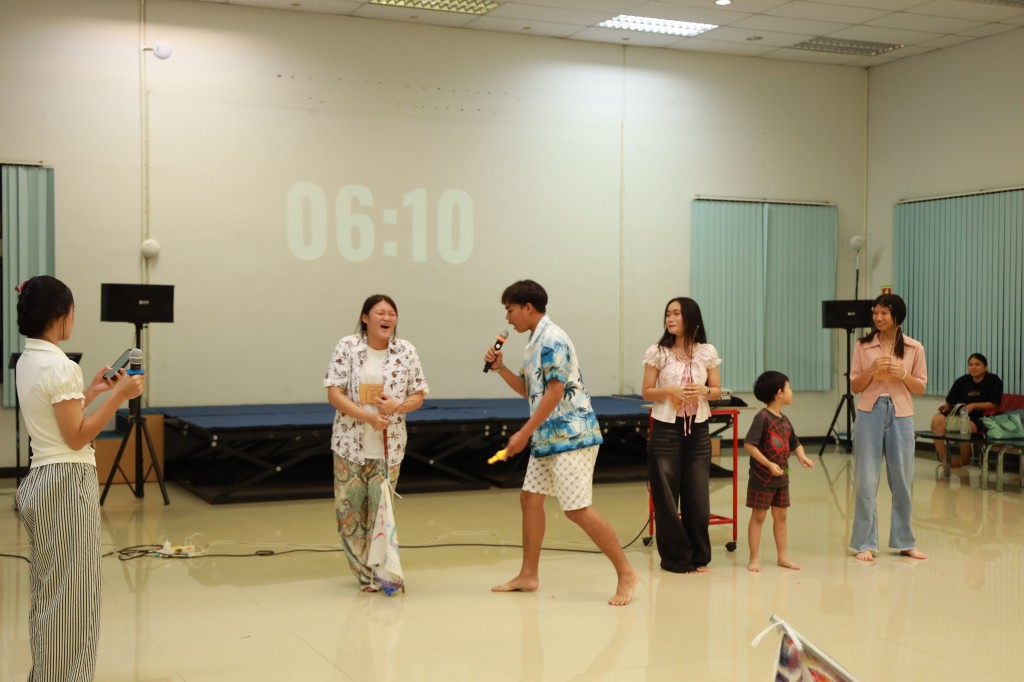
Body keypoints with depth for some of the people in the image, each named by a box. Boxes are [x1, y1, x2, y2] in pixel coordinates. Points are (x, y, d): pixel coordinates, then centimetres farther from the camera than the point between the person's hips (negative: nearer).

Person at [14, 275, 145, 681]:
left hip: (41, 480, 10)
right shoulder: (60, 366, -18)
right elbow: (77, 436, -17)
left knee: (51, 588, 17)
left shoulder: (29, 361, 10)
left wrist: (91, 391, 17)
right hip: (66, 484, -10)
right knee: (70, 590, -1)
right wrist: (119, 395, -16)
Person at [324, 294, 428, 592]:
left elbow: (417, 397, 5)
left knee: (381, 510, 2)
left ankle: (376, 571, 15)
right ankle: (366, 570, 20)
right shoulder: (347, 347, -5)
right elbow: (334, 395, -9)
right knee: (349, 510, 5)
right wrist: (369, 417, -21)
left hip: (388, 447, 1)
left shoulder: (406, 351, 0)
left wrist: (396, 406, -18)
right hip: (351, 444, 0)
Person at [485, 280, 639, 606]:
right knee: (530, 499, 12)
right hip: (547, 437, 10)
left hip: (570, 435, -10)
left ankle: (626, 573, -2)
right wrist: (500, 368, 9)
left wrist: (524, 433, -19)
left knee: (577, 509, -11)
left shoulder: (552, 340, -16)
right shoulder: (535, 342, 15)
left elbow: (554, 393, -21)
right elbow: (528, 390, 21)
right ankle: (528, 575, 21)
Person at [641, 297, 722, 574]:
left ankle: (699, 557, 19)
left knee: (697, 495, 3)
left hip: (698, 430, 1)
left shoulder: (707, 352, 2)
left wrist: (703, 390, -13)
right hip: (666, 429, -1)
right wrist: (669, 390, -18)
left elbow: (718, 391, 8)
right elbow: (647, 393, 0)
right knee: (666, 496, 1)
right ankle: (675, 557, 15)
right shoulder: (658, 352, -3)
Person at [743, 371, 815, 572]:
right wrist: (769, 464, -23)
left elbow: (795, 443, 18)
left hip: (781, 478, 8)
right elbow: (749, 444, -21)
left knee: (780, 516, 13)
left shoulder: (785, 420, 8)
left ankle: (783, 557, 22)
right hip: (762, 478, -8)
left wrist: (802, 457, -3)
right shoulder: (762, 417, -16)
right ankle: (754, 558, 8)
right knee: (758, 516, 1)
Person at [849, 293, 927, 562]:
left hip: (901, 416, 1)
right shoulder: (864, 346, 4)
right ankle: (865, 543, 7)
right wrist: (872, 371, -12)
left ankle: (904, 542, 20)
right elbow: (854, 386, 5)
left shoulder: (914, 348, 4)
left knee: (902, 481, 8)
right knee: (867, 481, 0)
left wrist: (903, 374, -11)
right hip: (869, 414, 0)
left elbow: (920, 388, 7)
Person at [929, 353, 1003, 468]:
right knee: (937, 420, -25)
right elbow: (949, 403, 12)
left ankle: (964, 462, -11)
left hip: (981, 417, -4)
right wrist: (946, 407, -7)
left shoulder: (994, 381, -1)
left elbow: (995, 405, -10)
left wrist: (973, 406, -16)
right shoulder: (962, 381, 8)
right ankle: (944, 459, -21)